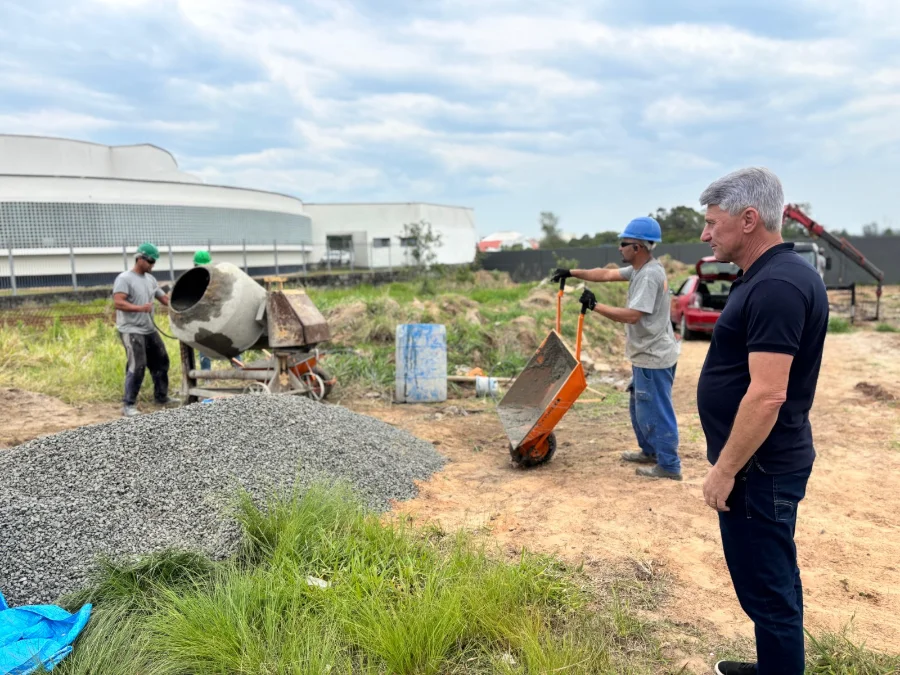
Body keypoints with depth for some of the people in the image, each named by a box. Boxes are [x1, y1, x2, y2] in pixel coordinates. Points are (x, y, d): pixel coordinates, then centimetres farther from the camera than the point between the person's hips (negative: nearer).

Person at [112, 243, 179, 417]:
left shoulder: (150, 279, 12)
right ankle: (128, 405, -3)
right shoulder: (124, 278, -11)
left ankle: (161, 397, 29)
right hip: (131, 331, -8)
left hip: (149, 330, 9)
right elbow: (118, 303, -22)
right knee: (137, 367, -12)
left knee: (161, 361, 14)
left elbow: (164, 298, 15)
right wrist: (140, 308, -32)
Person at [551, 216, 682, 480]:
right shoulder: (639, 269, 9)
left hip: (654, 358, -11)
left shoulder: (650, 275, -23)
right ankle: (649, 451, 36)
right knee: (639, 406, 22)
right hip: (646, 355, 11)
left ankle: (669, 466, 8)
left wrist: (595, 306, -23)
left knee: (655, 412, -2)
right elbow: (606, 274, 14)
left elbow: (631, 315, -29)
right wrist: (572, 273, 10)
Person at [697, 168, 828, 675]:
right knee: (776, 579, 23)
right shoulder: (776, 274, 9)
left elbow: (767, 395, -28)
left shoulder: (776, 285, -23)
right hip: (767, 463, 11)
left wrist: (725, 470, -20)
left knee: (766, 588, 4)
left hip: (758, 468, -11)